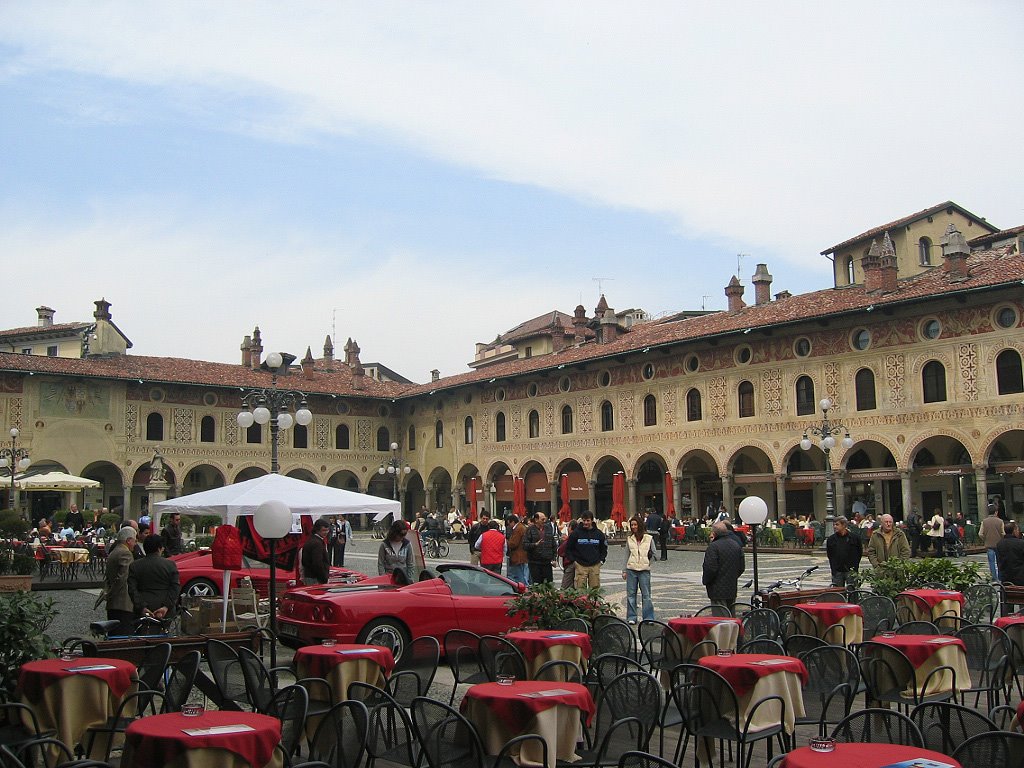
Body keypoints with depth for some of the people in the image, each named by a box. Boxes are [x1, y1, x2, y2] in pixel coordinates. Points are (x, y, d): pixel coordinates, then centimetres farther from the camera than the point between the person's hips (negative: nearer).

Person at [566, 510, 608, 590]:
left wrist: (601, 560, 8)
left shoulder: (598, 533, 6)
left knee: (595, 588, 3)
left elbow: (604, 548, 18)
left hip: (595, 566, 2)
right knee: (580, 589, -5)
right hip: (580, 566, -2)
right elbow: (569, 548, 7)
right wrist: (573, 560, -1)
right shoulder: (576, 533, 0)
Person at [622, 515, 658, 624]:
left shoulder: (649, 538, 2)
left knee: (646, 594, -2)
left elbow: (654, 555, 8)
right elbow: (627, 556, 11)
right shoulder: (629, 539, 8)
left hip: (644, 570, -2)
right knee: (631, 594, 3)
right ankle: (631, 617, 10)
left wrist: (648, 563, -1)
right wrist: (624, 570, 8)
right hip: (631, 569, 2)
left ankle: (648, 617, 3)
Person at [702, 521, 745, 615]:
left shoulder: (713, 547, -16)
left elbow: (711, 569, -20)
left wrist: (705, 581, -4)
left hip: (718, 591, -8)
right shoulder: (736, 545, 10)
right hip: (732, 589, 8)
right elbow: (742, 567, 13)